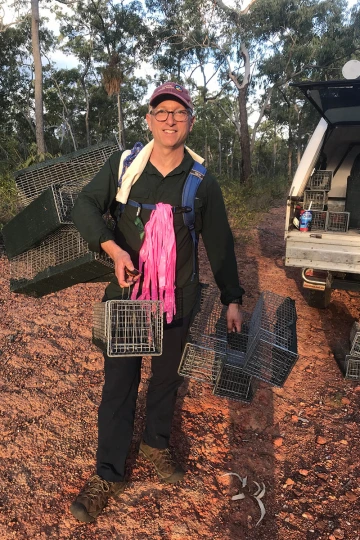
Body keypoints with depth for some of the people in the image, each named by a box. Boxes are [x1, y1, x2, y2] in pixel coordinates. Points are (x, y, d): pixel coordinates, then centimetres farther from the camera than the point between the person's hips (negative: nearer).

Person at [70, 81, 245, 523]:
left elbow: (219, 243, 3)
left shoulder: (203, 183, -4)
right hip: (125, 295, 0)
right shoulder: (122, 166, -4)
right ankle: (109, 474, 26)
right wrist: (114, 248, -24)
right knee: (118, 383, 7)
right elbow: (84, 206, -5)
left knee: (167, 376, 18)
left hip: (177, 301, 1)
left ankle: (156, 444, 46)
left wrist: (231, 298, 4)